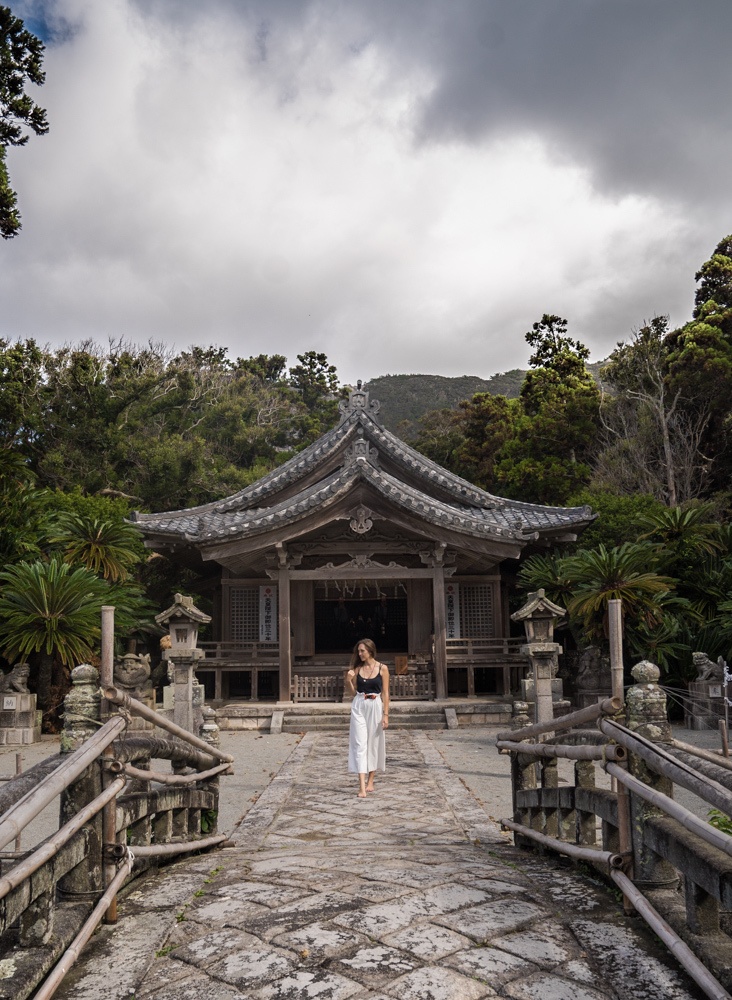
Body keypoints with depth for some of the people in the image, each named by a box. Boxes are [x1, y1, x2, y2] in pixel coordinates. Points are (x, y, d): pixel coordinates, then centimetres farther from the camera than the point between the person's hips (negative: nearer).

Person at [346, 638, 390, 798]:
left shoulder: (382, 668, -2)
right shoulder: (357, 669, 6)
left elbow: (385, 693, -2)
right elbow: (354, 693, 9)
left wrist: (385, 714, -6)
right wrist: (349, 681, -9)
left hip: (375, 707, -1)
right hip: (359, 707, 1)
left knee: (373, 743, 7)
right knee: (360, 744, -6)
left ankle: (370, 781, 23)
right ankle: (362, 786, -10)